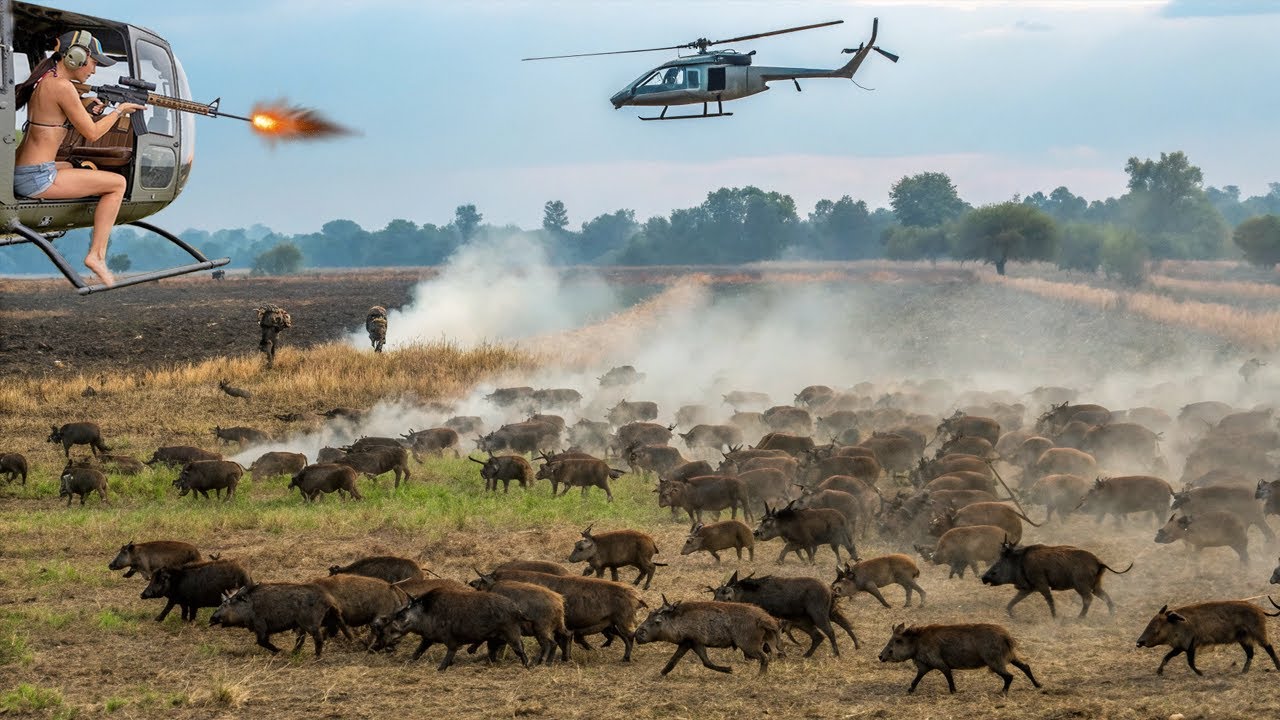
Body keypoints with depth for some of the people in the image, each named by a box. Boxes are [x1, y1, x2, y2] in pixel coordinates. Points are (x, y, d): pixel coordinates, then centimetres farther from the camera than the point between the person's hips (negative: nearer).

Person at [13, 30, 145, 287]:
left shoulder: (43, 80, 14)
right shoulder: (62, 87, -15)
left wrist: (90, 112, 10)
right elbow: (91, 133, -9)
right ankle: (96, 254, -2)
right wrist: (119, 111, 6)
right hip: (36, 179, -10)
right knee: (118, 183, -1)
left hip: (18, 175, 10)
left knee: (81, 168, 35)